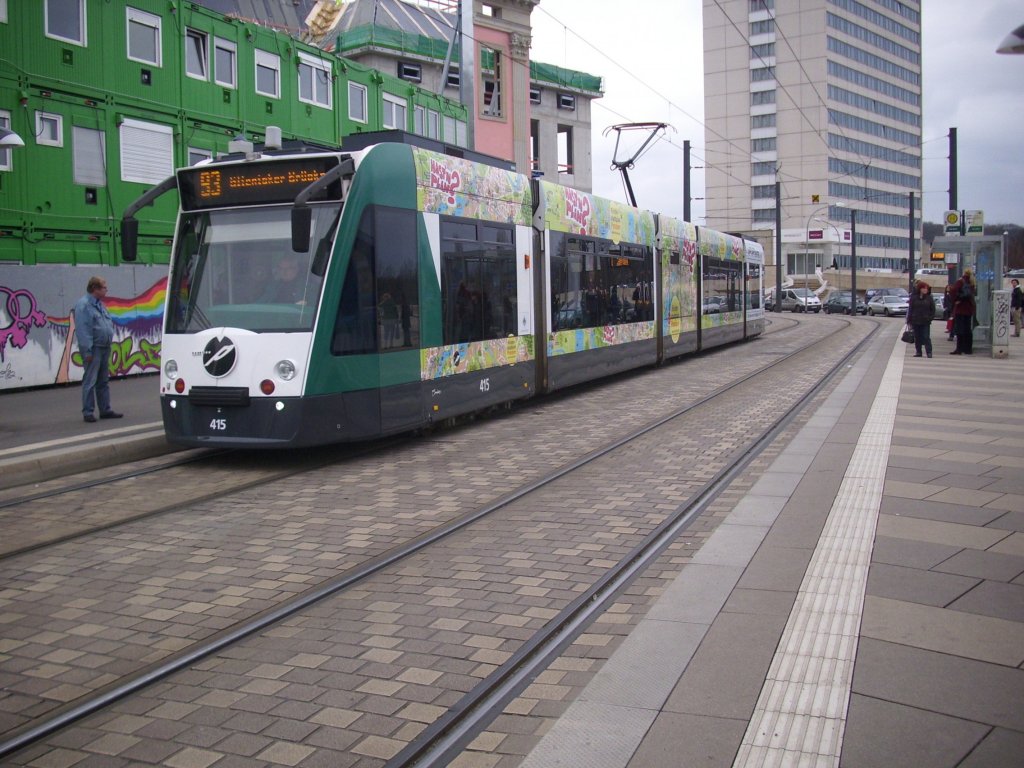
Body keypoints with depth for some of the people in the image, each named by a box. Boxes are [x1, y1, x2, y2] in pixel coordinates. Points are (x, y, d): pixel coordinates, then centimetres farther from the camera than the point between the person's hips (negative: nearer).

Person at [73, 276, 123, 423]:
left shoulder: (100, 305, 17)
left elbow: (109, 324, 24)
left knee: (103, 381, 14)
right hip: (93, 349, -9)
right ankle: (87, 412, -1)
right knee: (90, 382, -5)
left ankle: (105, 409, 20)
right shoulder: (83, 305, -13)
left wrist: (109, 342, 16)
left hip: (104, 348, 9)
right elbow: (82, 330, -18)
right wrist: (87, 351, -21)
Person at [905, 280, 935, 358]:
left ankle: (929, 352, -2)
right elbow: (910, 309, 4)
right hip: (915, 321, 1)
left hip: (925, 322, -1)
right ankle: (918, 352, 16)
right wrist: (909, 320, 0)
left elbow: (933, 309, 6)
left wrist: (930, 318, -5)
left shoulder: (929, 298, 2)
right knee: (917, 338, 8)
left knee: (926, 337, -5)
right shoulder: (914, 297, 2)